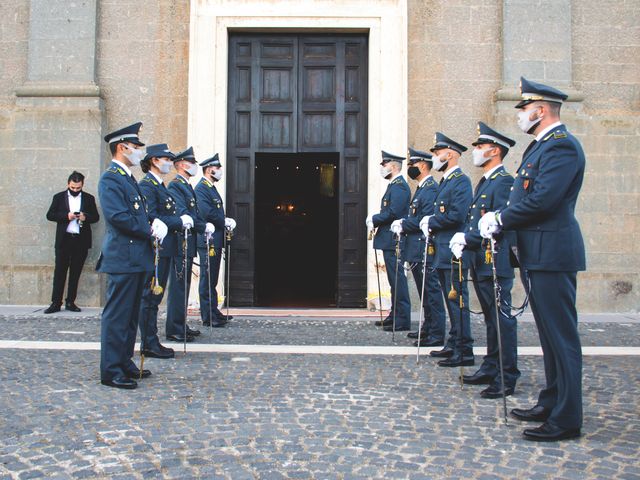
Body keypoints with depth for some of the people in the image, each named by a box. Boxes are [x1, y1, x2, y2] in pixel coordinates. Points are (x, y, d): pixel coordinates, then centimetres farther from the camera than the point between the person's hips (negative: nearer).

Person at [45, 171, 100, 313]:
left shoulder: (89, 198, 8)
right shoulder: (59, 197, 7)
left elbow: (96, 217, 8)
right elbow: (50, 215, 2)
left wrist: (85, 217, -13)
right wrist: (66, 216, -13)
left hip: (81, 241, 1)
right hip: (64, 240, -1)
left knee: (75, 272, 5)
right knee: (60, 271, -2)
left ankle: (70, 302, 12)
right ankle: (56, 303, 2)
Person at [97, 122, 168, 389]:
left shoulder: (128, 178, 20)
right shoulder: (110, 179, -11)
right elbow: (118, 216, -22)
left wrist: (154, 224, 1)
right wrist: (150, 231, -11)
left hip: (137, 258, 10)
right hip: (122, 258, -10)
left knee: (131, 315, 15)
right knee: (117, 315, -4)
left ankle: (124, 363, 25)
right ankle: (111, 371, 2)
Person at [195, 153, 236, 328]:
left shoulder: (211, 188, 19)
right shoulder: (201, 188, -13)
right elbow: (206, 212, -24)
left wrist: (225, 222, 2)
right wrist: (225, 221, -13)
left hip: (216, 240, 10)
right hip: (208, 240, -10)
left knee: (212, 279, 16)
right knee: (207, 279, -4)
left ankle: (214, 312, 24)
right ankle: (208, 317, 1)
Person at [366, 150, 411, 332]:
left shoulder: (399, 185, -14)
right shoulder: (394, 185, 19)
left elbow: (393, 213, -23)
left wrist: (374, 219, -11)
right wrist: (375, 219, 5)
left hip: (393, 241, -11)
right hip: (390, 242, 11)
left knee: (398, 280, -7)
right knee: (395, 280, 15)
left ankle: (402, 320, -3)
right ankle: (395, 316, 23)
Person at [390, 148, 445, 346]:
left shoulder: (431, 188, -13)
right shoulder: (421, 188, 19)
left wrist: (402, 224, -12)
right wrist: (403, 223, 4)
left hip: (425, 250, -10)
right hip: (416, 251, 10)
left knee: (431, 291, -6)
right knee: (424, 292, 17)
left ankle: (437, 334, -2)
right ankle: (427, 328, 26)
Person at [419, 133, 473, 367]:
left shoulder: (461, 181, -11)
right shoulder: (445, 182, 19)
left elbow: (456, 215, -22)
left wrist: (430, 221, -10)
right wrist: (430, 225, 2)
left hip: (454, 253, -10)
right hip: (443, 253, 10)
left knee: (458, 301, -7)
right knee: (451, 301, 15)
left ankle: (464, 351, -2)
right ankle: (454, 344, 23)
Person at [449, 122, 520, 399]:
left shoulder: (503, 182, -12)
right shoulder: (483, 182, 19)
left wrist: (467, 239, -17)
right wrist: (463, 238, 2)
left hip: (495, 263, -10)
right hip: (480, 262, 10)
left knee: (502, 318, -5)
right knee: (491, 319, 16)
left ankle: (507, 378, 0)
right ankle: (491, 369, 26)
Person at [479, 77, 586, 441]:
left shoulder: (562, 145, -14)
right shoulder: (542, 146, 19)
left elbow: (542, 200, -23)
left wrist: (501, 220, -11)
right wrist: (500, 216, 2)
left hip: (553, 253, -11)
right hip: (540, 254, 11)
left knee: (562, 335, -5)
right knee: (551, 333, 16)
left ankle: (566, 419, 1)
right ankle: (551, 404, 28)